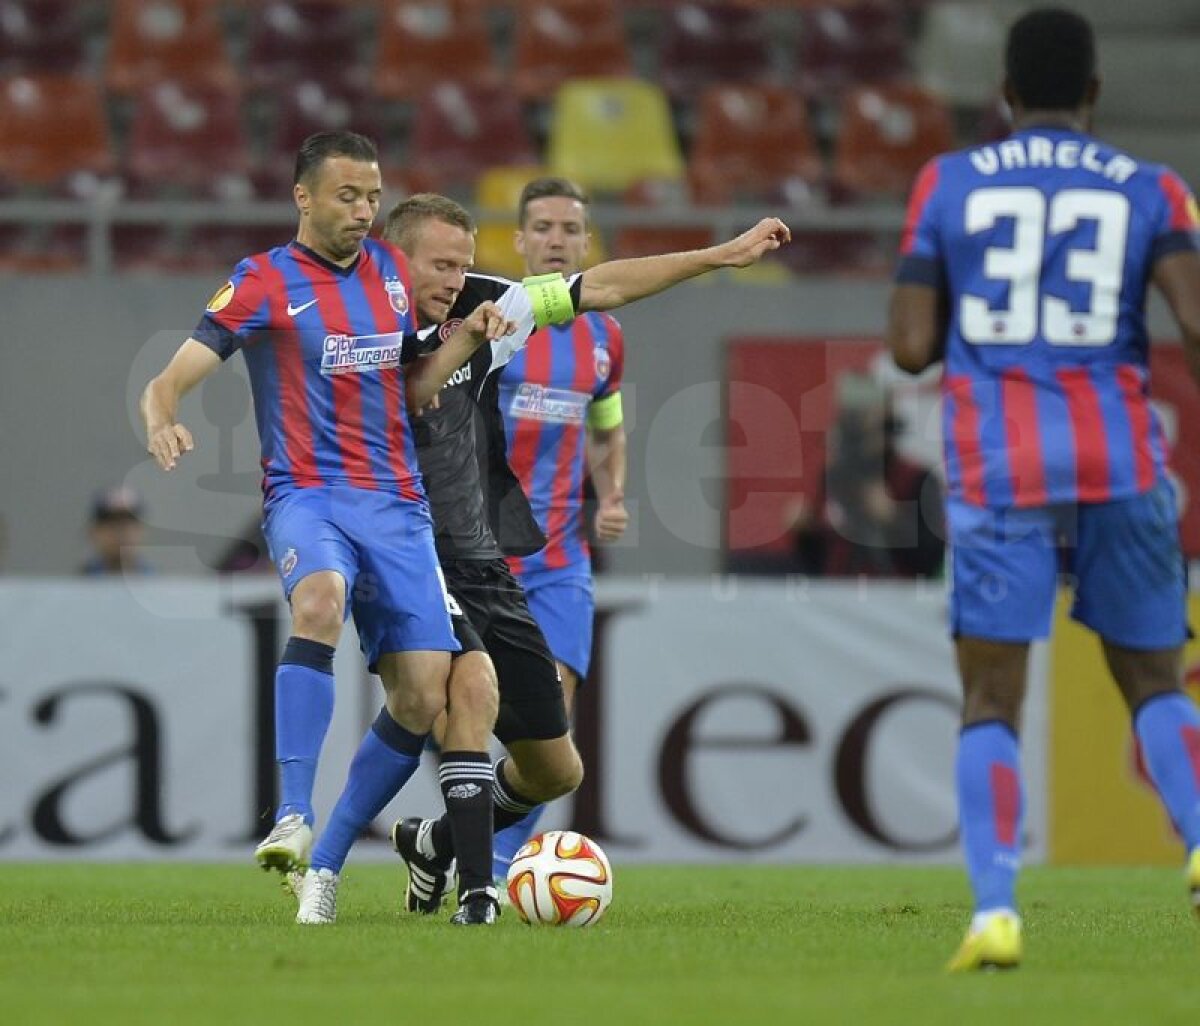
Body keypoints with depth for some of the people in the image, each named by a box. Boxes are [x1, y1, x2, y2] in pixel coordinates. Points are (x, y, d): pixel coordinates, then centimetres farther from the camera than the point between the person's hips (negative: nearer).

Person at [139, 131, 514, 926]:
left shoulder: (392, 271, 14)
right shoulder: (266, 283, -3)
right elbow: (170, 381, -9)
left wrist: (468, 338, 3)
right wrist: (162, 423, -32)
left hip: (397, 503, 5)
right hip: (308, 495, -5)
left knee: (424, 697, -6)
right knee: (320, 601, -39)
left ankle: (326, 863, 9)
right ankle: (294, 818, -42)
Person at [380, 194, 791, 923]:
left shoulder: (482, 311, 3)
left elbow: (600, 288, 9)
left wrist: (720, 256, 9)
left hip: (487, 570, 7)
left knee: (557, 771, 11)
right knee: (476, 679, -34)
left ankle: (434, 843, 37)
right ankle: (476, 890, -31)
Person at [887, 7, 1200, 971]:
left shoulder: (948, 186, 6)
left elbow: (912, 347, 4)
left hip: (997, 473, -1)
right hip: (1120, 464, 1)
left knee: (990, 707, 2)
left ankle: (995, 910, -16)